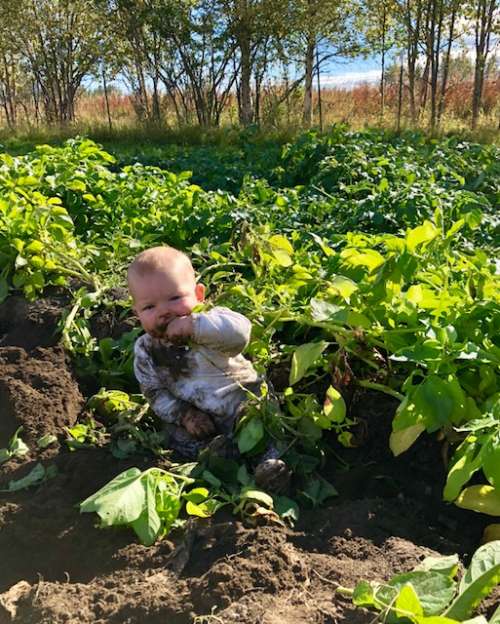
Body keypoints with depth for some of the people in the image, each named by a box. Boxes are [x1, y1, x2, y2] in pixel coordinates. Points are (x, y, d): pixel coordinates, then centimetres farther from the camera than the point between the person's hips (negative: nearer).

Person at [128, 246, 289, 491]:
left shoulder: (210, 320, -14)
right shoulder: (145, 350, -3)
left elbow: (240, 331, -37)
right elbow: (155, 393, 2)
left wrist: (193, 325, -42)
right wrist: (183, 415, -14)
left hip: (243, 401, -2)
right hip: (200, 419, 3)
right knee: (180, 438, -20)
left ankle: (272, 461, -23)